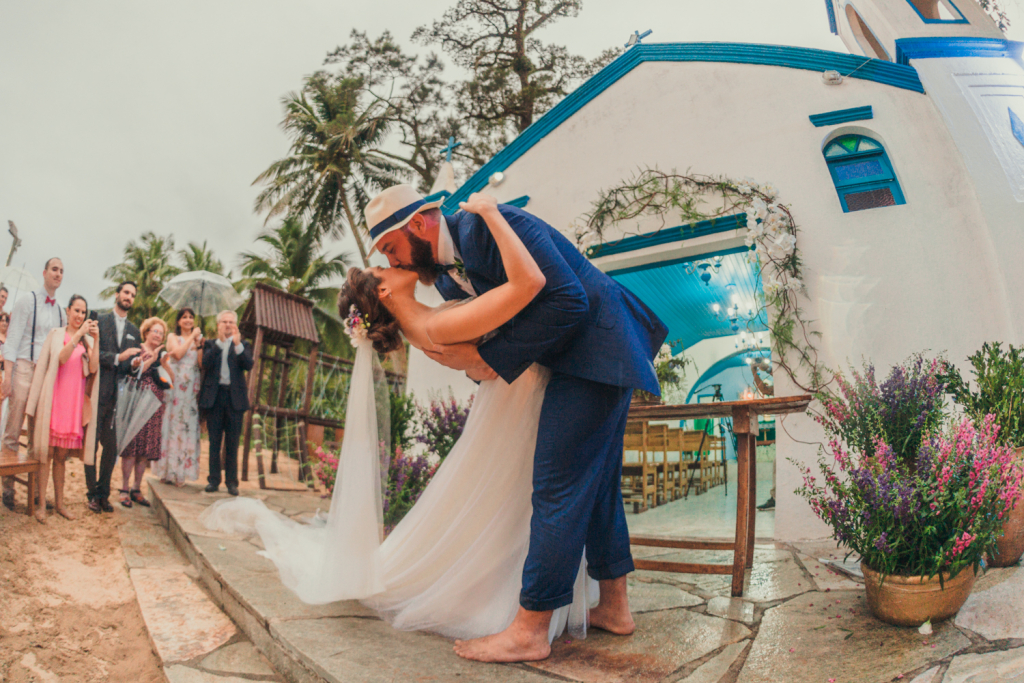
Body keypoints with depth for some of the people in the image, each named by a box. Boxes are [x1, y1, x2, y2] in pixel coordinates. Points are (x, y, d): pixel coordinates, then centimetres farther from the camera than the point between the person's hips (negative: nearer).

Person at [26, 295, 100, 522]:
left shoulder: (86, 340, 12)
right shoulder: (56, 335, 5)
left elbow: (93, 368, -3)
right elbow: (62, 358, -13)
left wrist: (96, 339, -11)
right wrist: (78, 334, -21)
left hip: (75, 401, 3)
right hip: (54, 398, -3)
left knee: (62, 455, 9)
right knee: (47, 453, -2)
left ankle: (59, 502, 16)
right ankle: (41, 504, 2)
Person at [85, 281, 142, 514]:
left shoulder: (134, 331, 16)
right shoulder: (99, 321, 2)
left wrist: (134, 363, -7)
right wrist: (118, 357, -19)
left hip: (117, 395, 4)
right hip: (96, 391, -4)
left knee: (111, 446, 5)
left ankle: (103, 494, 16)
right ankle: (92, 493, 13)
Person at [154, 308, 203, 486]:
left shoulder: (198, 339, 15)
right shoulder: (173, 337, 8)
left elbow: (201, 363, 4)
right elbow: (178, 353, -12)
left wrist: (199, 343, -6)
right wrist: (192, 337, -4)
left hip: (191, 388, 3)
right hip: (174, 385, -3)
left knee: (188, 426, 0)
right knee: (171, 423, -3)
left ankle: (181, 471, 5)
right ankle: (168, 471, 2)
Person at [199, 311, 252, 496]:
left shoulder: (243, 345, 10)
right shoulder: (211, 344, 11)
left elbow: (248, 365, -7)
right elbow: (206, 363, -8)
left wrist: (237, 345, -18)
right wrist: (220, 341, -14)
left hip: (235, 398, 0)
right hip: (214, 397, 1)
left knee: (233, 443, 2)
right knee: (214, 442, 5)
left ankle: (232, 481, 7)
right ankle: (214, 479, 12)